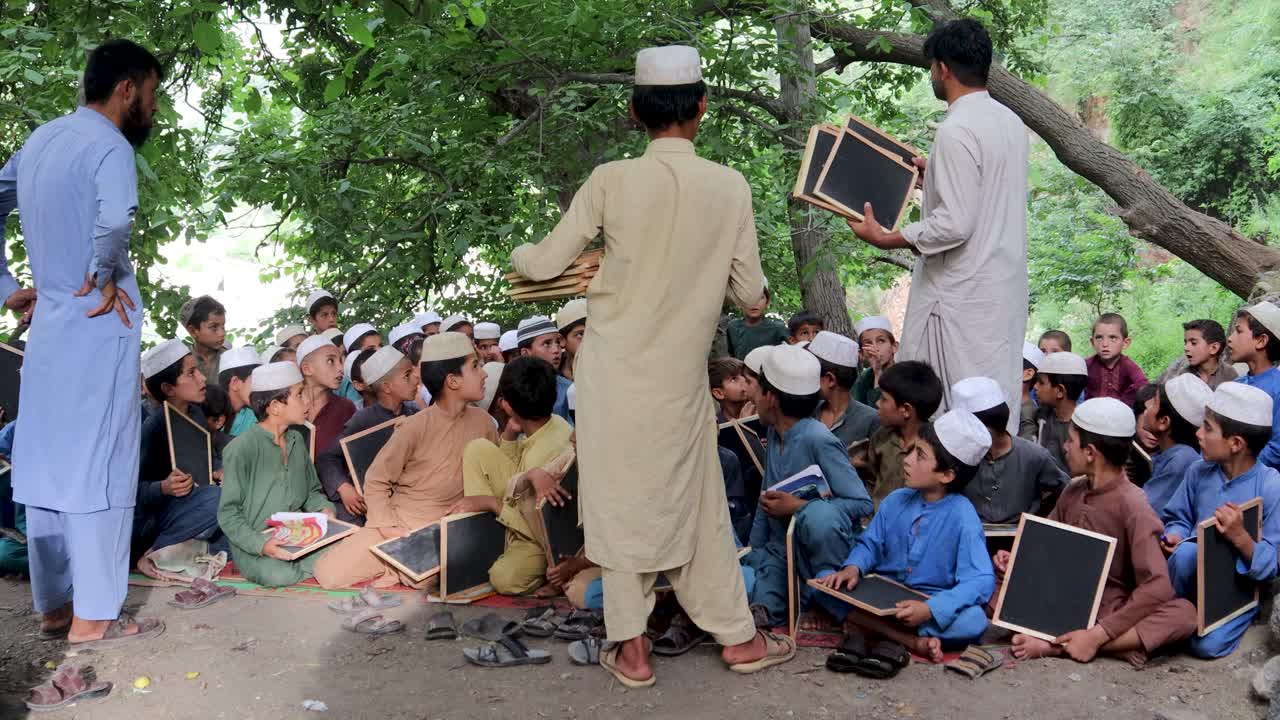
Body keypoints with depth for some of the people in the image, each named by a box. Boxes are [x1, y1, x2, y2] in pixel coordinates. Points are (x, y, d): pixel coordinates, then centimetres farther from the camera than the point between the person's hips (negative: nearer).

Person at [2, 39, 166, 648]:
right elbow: (114, 220, -33)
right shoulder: (108, 147, -14)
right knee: (99, 468, -2)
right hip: (98, 327, -8)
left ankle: (54, 604, 23)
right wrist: (103, 278, -16)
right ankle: (93, 617, 4)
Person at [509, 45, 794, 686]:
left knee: (622, 502, 9)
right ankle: (738, 636, 25)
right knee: (698, 504, 15)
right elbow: (750, 293, 0)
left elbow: (544, 265, -2)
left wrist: (517, 254, 21)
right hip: (682, 374, 1)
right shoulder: (730, 187, -6)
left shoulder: (612, 181, -9)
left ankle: (632, 649, 16)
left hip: (614, 369, -1)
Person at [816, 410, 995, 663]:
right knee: (823, 581, -16)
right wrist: (852, 568, -15)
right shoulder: (896, 501, 1)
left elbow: (981, 582, -24)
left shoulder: (962, 518, -16)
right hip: (882, 598, 5)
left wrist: (930, 610, -37)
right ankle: (912, 641, -25)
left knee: (973, 621, -35)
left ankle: (870, 627, -26)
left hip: (933, 604, -5)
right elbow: (871, 544, 10)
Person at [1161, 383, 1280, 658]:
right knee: (1186, 551, -33)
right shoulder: (1199, 472, -6)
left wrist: (1240, 537, -37)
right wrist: (1174, 538, -16)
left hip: (1243, 583, -2)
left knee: (1207, 645, -24)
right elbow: (1179, 519, 8)